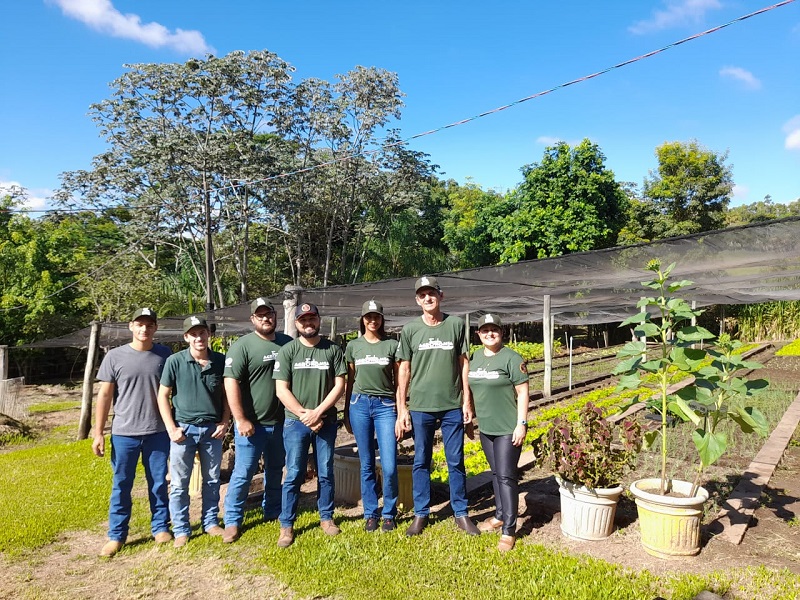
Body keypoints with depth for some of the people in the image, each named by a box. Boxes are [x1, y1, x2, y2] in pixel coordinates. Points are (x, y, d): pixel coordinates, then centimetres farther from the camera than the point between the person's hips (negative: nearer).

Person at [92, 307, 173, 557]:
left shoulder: (165, 355, 0)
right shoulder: (115, 356, -2)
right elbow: (104, 395, 1)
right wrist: (98, 433, -1)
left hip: (158, 433, 1)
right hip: (124, 433, 0)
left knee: (159, 483, 10)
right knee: (121, 486, 9)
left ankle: (161, 527, 25)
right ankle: (116, 536, 21)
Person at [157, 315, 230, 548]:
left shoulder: (220, 361, -2)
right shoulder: (175, 361, -8)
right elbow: (163, 395, -3)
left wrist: (224, 423, -1)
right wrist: (171, 428, -8)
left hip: (212, 430, 2)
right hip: (184, 429, -2)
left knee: (212, 480, 14)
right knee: (179, 483, 7)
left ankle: (211, 522, 30)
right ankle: (181, 530, 22)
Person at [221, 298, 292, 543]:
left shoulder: (288, 343, 5)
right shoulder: (242, 346, -10)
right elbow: (231, 383, -16)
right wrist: (241, 420, -19)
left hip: (280, 422, 5)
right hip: (252, 424, -5)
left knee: (276, 470, 18)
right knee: (243, 473, 2)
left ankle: (272, 511, 35)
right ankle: (232, 521, 17)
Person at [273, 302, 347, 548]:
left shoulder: (333, 349, 1)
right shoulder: (287, 351, -2)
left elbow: (339, 385, -2)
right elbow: (281, 390, -5)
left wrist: (317, 412, -11)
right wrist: (304, 414, -11)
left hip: (326, 421, 1)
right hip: (295, 422, -1)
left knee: (326, 473, 11)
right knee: (294, 475, 3)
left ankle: (326, 517, 26)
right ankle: (287, 525, 15)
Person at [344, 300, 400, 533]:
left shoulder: (392, 345, 2)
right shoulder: (353, 346, 7)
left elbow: (398, 381, 6)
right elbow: (349, 381, 12)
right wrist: (346, 413, 12)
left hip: (385, 405, -1)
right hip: (360, 404, 1)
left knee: (389, 466, -5)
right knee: (367, 465, 8)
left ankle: (389, 514, 15)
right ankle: (370, 513, 22)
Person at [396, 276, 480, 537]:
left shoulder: (456, 325, 0)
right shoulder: (410, 330, 0)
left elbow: (464, 364, 5)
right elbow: (404, 371, 3)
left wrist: (467, 401, 2)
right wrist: (401, 409, -1)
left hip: (453, 406, 0)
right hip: (420, 407, 0)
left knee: (456, 462, 9)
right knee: (421, 462, 9)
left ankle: (461, 513, 23)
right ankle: (421, 514, 23)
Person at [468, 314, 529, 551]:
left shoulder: (511, 358, -11)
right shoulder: (474, 358, 7)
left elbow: (522, 392, -12)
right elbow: (471, 389, 15)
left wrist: (521, 424, -16)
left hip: (508, 428, -6)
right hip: (486, 428, 6)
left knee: (506, 476, -4)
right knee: (496, 474, 17)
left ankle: (509, 530, 3)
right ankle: (500, 516, 32)